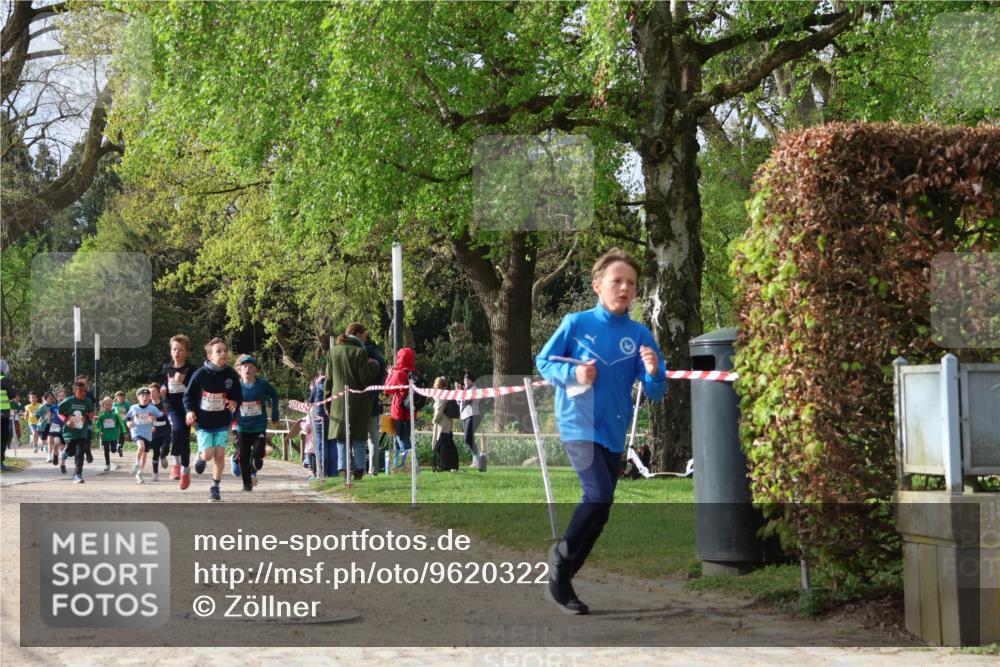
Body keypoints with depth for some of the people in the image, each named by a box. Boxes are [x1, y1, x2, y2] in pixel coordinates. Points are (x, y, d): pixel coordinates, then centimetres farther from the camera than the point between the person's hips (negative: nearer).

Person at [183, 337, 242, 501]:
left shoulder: (231, 375, -6)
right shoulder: (200, 374, -12)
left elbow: (238, 395, 4)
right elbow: (188, 395, -1)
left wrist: (235, 403, -18)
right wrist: (189, 411, -16)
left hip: (222, 423, 2)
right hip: (203, 422, -2)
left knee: (220, 455, -3)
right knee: (208, 454, -10)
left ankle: (215, 488, 12)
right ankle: (201, 457, 28)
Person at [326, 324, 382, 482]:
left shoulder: (334, 351, 4)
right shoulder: (360, 352, -9)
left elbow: (328, 379, 7)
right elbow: (365, 378, -11)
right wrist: (374, 366, 6)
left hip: (339, 402, 3)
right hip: (358, 401, -3)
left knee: (341, 438, 6)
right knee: (358, 438, 5)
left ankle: (344, 469, -2)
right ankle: (358, 469, 5)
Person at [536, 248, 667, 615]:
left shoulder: (640, 335, -1)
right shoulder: (576, 323, -7)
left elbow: (655, 392, -1)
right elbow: (543, 361, 1)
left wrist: (653, 372, -23)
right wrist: (572, 373, -17)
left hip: (613, 431, 5)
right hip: (578, 424, -5)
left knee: (599, 510, 9)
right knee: (600, 494, -22)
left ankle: (560, 582, 23)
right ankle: (561, 555, 1)